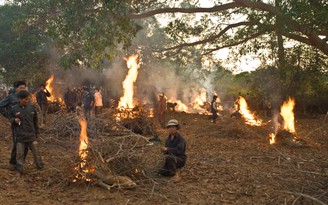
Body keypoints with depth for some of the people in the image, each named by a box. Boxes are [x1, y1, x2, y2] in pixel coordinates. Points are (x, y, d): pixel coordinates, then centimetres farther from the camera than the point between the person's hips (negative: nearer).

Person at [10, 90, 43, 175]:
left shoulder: (32, 108, 0)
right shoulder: (15, 109, -4)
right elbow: (11, 119, 11)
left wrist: (36, 132, 14)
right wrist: (14, 120, -13)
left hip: (31, 134, 1)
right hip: (20, 135, -1)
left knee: (36, 152, 5)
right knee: (20, 153, 5)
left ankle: (40, 166, 19)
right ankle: (19, 169, 17)